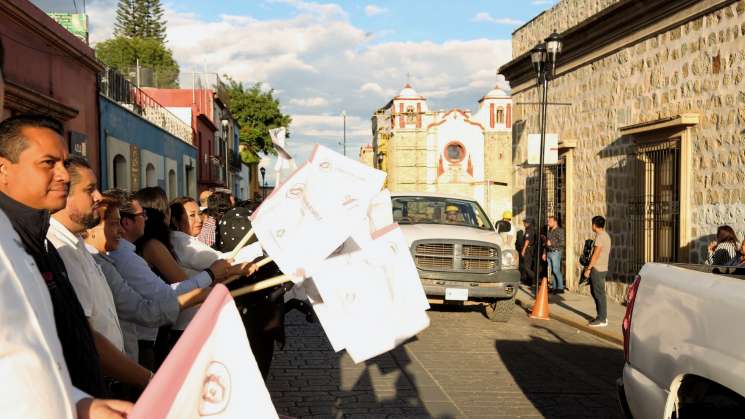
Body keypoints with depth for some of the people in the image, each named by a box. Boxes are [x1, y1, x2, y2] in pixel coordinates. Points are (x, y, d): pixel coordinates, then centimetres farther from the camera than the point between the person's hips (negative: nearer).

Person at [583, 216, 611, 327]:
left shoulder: (600, 237, -15)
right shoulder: (606, 236, 15)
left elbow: (596, 254, -19)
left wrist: (589, 268, -16)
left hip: (597, 269, -10)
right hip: (602, 268, 10)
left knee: (599, 294, -5)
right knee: (594, 292, 16)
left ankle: (602, 320, -1)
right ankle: (602, 316, 20)